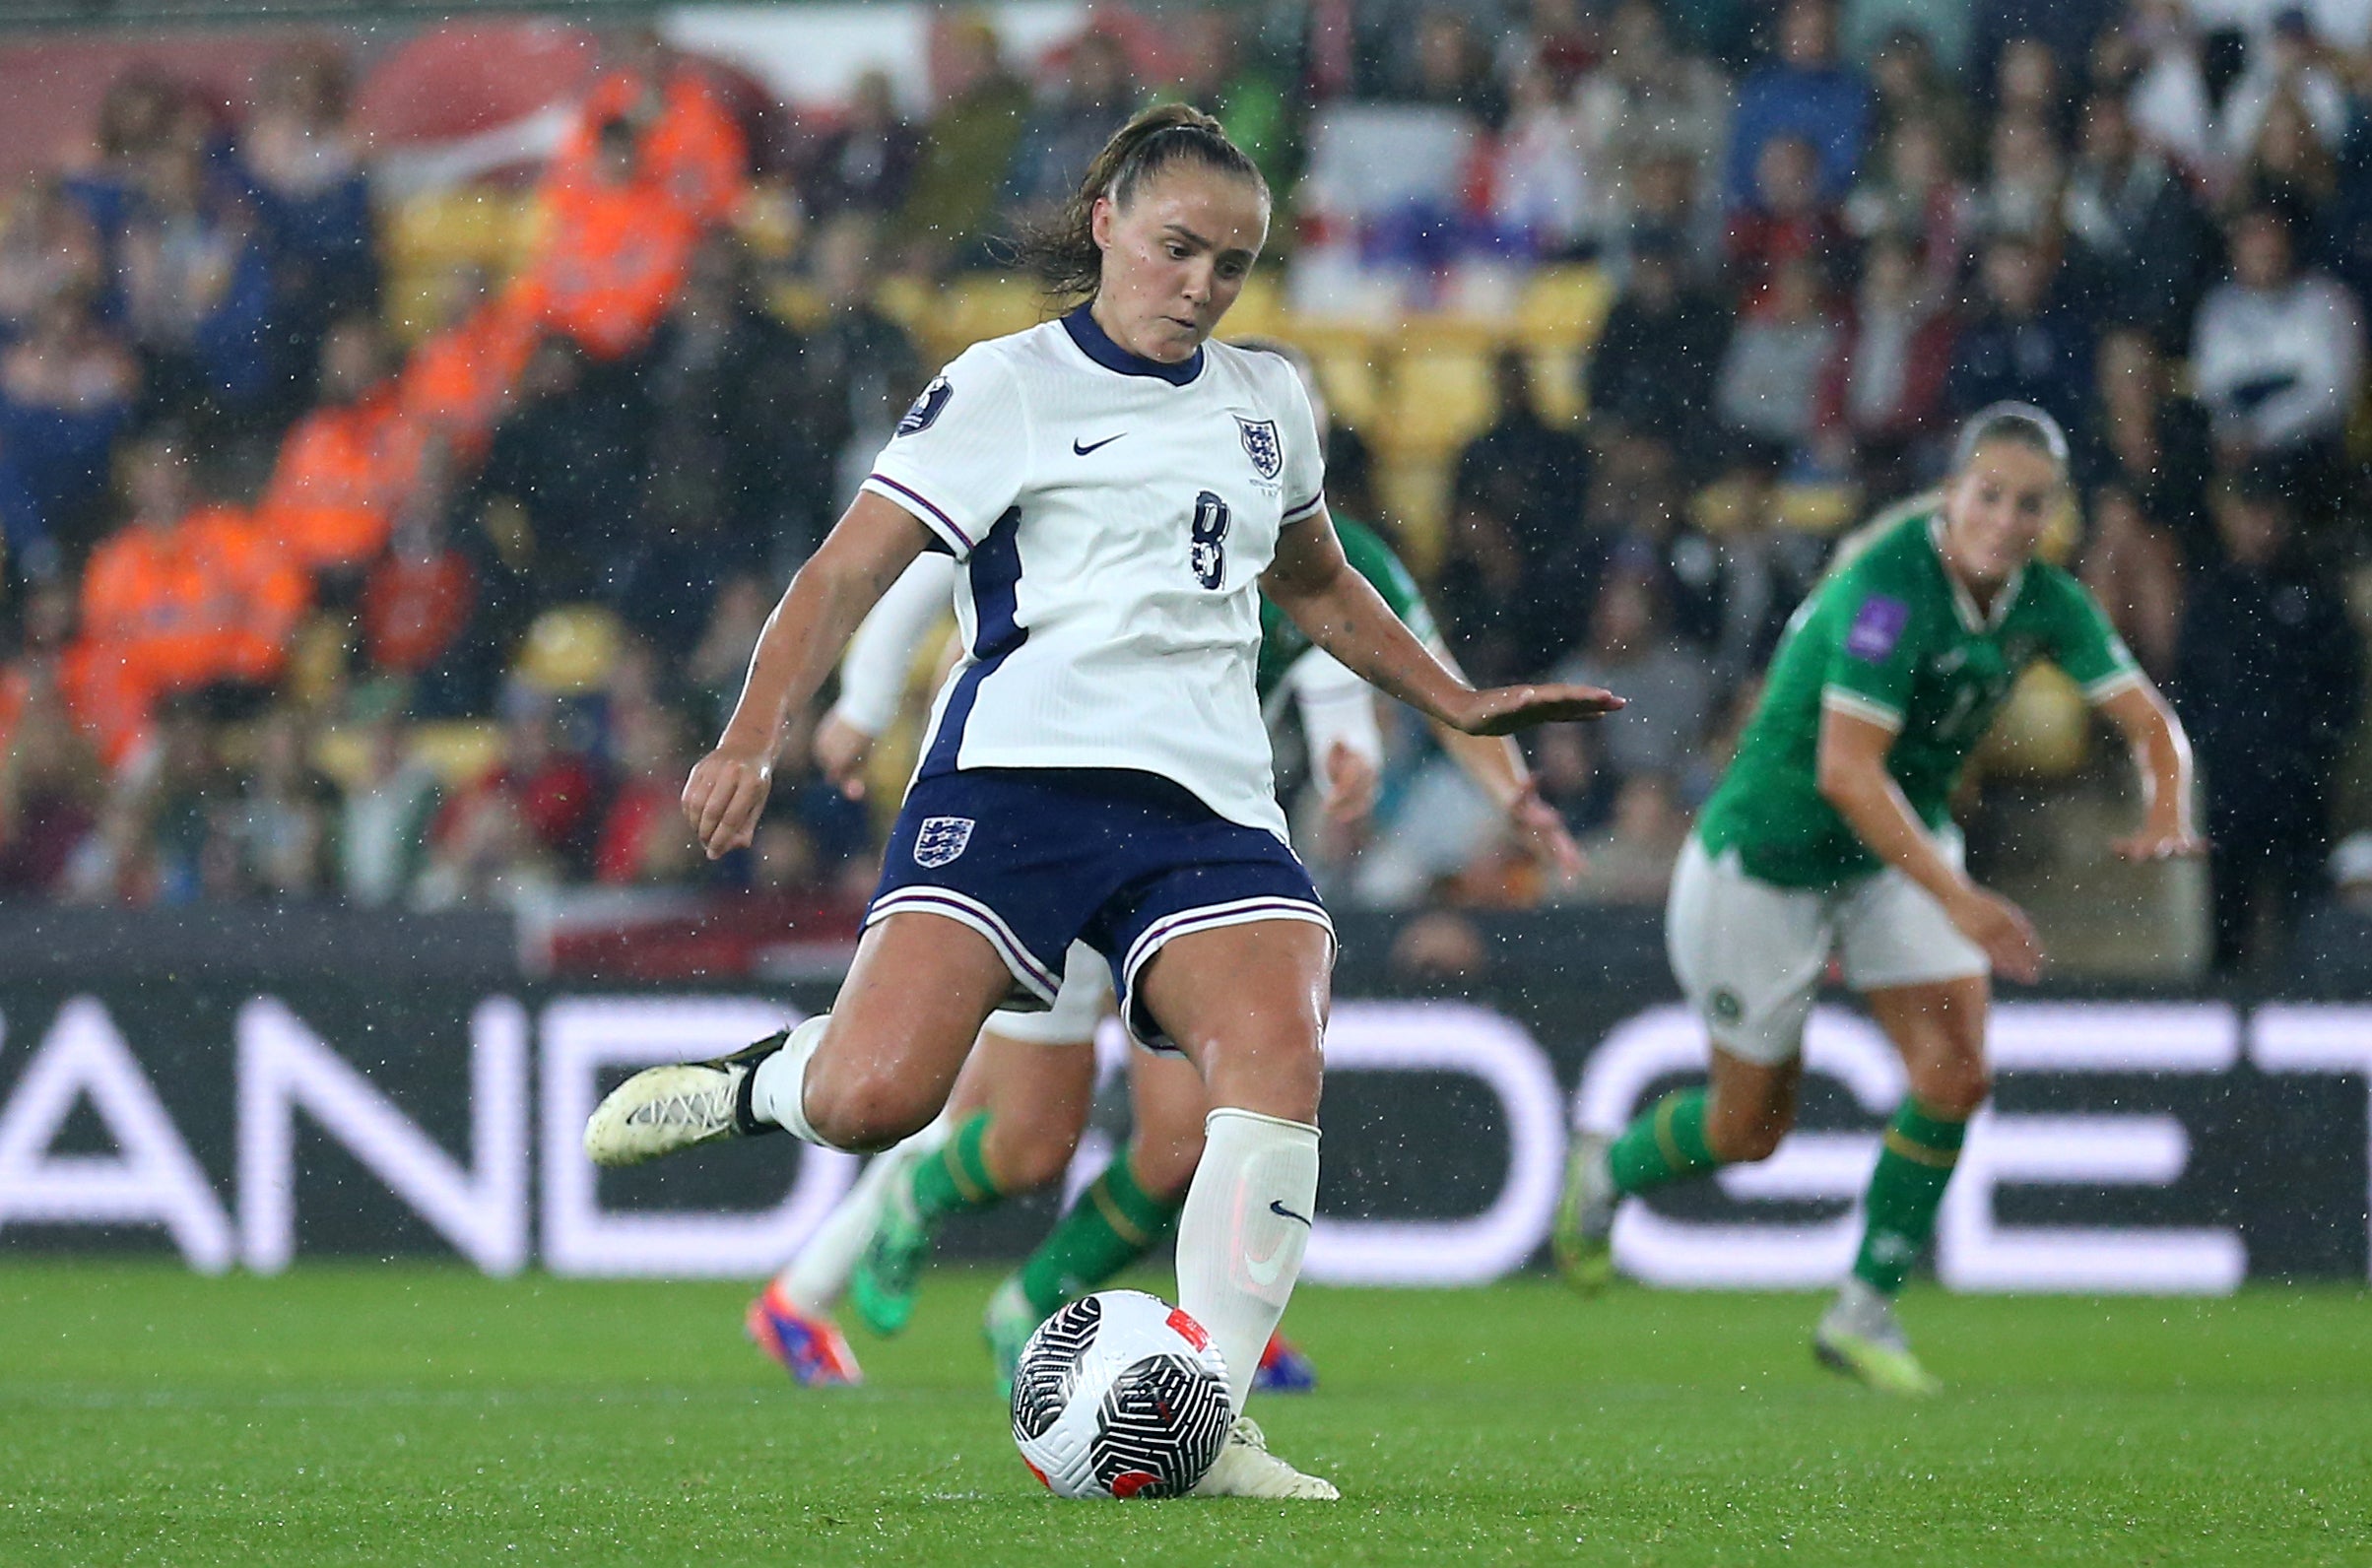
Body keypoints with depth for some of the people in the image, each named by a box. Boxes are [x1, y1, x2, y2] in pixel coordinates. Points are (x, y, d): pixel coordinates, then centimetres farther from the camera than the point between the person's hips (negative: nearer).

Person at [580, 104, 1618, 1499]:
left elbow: (1317, 588, 39)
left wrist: (1460, 705, 35)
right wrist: (756, 738, -19)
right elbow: (851, 570, -4)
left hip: (1209, 805, 5)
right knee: (873, 1099, -22)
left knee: (1279, 1064, -24)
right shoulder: (1007, 389, 3)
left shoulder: (1266, 402, 21)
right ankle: (757, 1084, 14)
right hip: (1019, 770, -4)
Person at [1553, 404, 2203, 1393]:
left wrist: (2167, 811, -29)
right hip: (1771, 855, -6)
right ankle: (1605, 1172, 38)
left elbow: (2147, 718, -6)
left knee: (1955, 1072, -12)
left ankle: (1865, 1312, 3)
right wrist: (1958, 900, -42)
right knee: (1751, 1126, 5)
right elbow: (1846, 769, -36)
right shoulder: (1892, 586, -30)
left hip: (1903, 847, 6)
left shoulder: (2043, 602, -8)